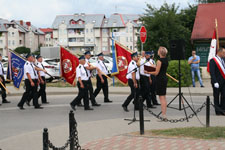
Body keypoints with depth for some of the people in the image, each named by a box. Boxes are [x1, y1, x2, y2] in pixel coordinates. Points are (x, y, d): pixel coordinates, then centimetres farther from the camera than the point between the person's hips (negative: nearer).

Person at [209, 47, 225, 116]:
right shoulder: (213, 60, -10)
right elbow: (212, 72, -16)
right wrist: (215, 82, -22)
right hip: (217, 82, -7)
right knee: (216, 97, 3)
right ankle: (218, 111, 9)